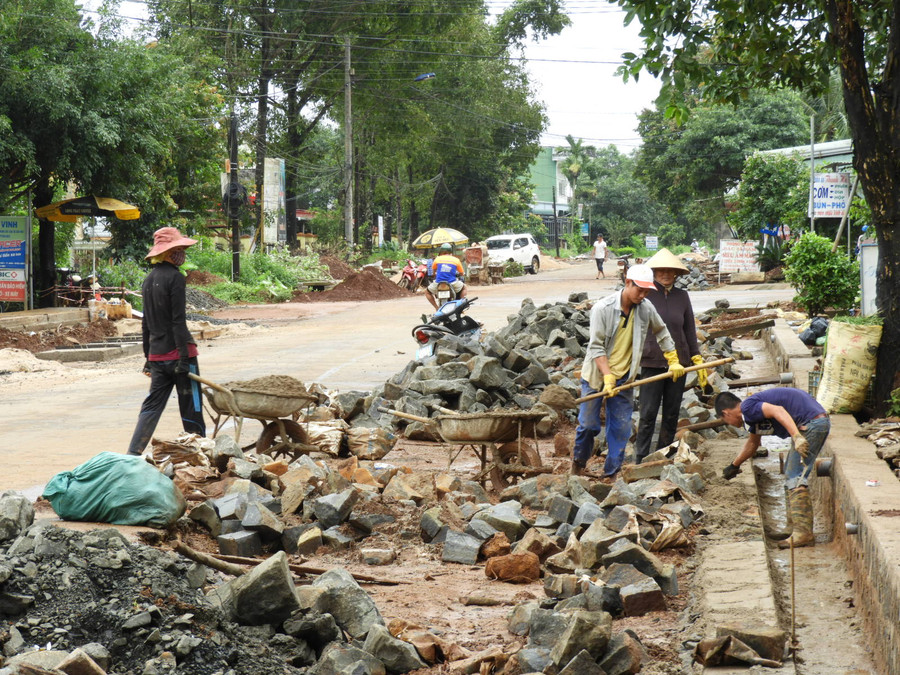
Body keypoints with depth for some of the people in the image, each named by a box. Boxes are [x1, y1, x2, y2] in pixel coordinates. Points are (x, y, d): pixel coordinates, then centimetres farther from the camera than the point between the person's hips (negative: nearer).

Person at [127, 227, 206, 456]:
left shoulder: (149, 279, 13)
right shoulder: (174, 277, -10)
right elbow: (178, 321, -16)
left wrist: (148, 357, 22)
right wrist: (184, 357, -17)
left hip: (157, 354, 7)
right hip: (176, 351, -7)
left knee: (152, 405, 7)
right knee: (190, 406, 2)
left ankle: (133, 454, -3)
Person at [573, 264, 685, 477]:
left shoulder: (646, 310, -3)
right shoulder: (603, 308, -17)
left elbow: (662, 333, 17)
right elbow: (596, 347, -18)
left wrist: (674, 361, 14)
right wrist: (608, 377, -27)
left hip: (624, 377, 4)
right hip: (596, 375, -3)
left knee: (621, 428, 2)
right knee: (588, 424, 4)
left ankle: (612, 473, 12)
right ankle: (579, 462, 29)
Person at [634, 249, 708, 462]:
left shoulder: (681, 296, 8)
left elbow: (690, 330, 13)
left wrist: (697, 360, 9)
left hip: (678, 362, 4)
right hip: (651, 362, -4)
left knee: (672, 414, 7)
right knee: (648, 413, -6)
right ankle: (640, 459, -1)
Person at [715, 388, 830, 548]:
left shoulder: (748, 407, -9)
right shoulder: (753, 413, 22)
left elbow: (778, 410, -26)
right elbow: (753, 443, 40)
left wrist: (796, 437, -35)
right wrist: (734, 465, 53)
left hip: (811, 424, -10)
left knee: (795, 479, -11)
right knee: (791, 476, 19)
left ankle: (803, 533, -16)